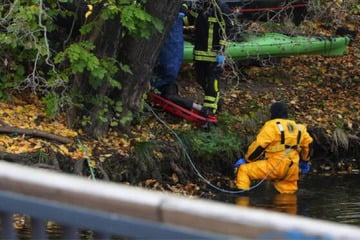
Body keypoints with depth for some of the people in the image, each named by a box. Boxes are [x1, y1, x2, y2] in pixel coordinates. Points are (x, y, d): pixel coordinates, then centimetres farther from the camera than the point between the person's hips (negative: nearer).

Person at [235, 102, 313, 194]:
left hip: (276, 166, -7)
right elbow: (307, 143, 25)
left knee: (243, 170, -2)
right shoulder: (297, 127, 14)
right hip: (292, 170, 7)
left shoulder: (271, 126, -7)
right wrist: (305, 160, 42)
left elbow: (258, 146, -9)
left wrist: (247, 159, 4)